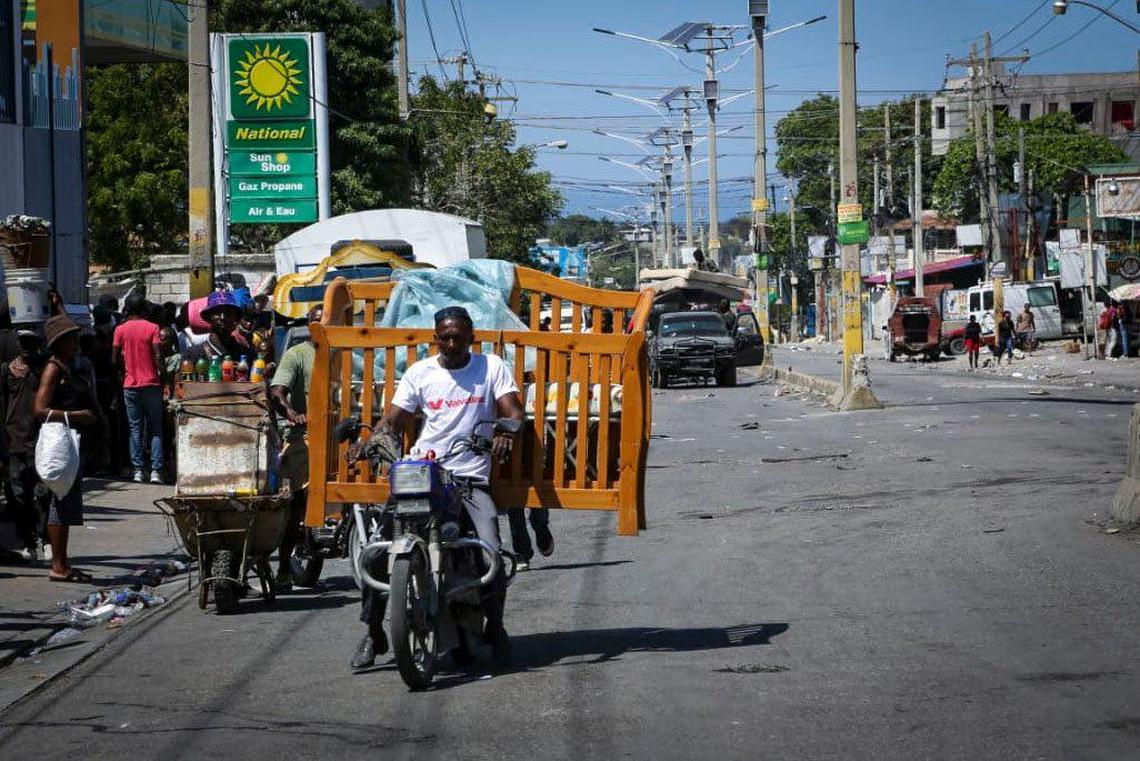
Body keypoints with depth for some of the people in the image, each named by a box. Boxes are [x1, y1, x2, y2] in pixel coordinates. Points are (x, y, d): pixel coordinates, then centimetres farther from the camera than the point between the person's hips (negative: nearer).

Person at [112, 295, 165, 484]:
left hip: (130, 385, 1)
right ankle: (156, 471, -5)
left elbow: (115, 359, 0)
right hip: (151, 383, -1)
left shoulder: (120, 330, 1)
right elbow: (157, 356, -11)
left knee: (135, 428, 7)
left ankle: (138, 470, 2)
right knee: (156, 428, 3)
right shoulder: (152, 328, -4)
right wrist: (161, 374, 0)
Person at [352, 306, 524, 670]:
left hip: (471, 476, -1)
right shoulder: (420, 373, 10)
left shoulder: (491, 367, 7)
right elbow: (392, 420, 8)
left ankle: (495, 627, 6)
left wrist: (505, 432, -26)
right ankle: (373, 632, 0)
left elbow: (513, 412, -2)